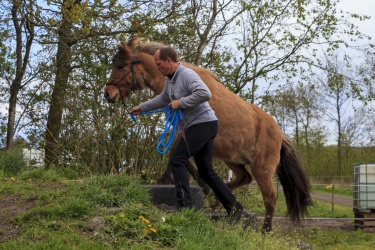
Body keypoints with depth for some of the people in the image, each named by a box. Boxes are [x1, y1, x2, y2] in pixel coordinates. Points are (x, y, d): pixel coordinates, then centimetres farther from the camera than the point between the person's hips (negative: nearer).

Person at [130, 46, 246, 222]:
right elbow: (163, 99, 33)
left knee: (176, 159, -15)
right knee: (205, 170, 9)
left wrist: (181, 102, -24)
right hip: (195, 126, 10)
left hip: (202, 123, -10)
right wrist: (141, 107, 36)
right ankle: (233, 206, 14)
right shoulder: (170, 80, 14)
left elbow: (205, 93, -31)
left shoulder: (187, 75, -15)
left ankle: (185, 206, -15)